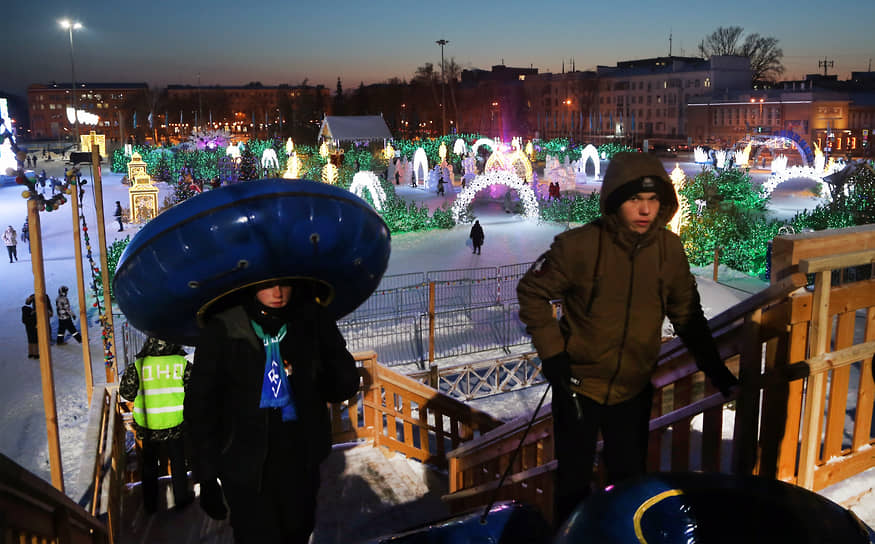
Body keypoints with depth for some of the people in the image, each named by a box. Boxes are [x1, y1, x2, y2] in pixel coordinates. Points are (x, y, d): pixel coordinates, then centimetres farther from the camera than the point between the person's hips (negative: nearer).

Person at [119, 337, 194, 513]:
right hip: (176, 425, 0)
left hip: (148, 427, 1)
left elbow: (126, 392, -3)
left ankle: (150, 504, 29)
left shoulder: (138, 366, -11)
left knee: (148, 465, 19)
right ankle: (181, 499, 29)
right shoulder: (182, 364, -12)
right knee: (178, 463, 18)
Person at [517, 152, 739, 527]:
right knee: (574, 483, 12)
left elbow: (686, 312, 6)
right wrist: (552, 353, -11)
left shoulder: (669, 248, -8)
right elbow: (532, 292, -8)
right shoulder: (579, 246, -20)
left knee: (631, 482, 18)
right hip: (578, 386, -3)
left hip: (634, 389, 3)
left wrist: (713, 366, 3)